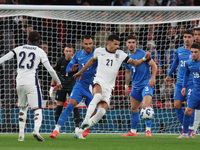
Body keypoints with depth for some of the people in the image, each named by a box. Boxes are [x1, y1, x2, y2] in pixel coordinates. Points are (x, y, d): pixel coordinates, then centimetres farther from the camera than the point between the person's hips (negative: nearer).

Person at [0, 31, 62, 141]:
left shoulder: (19, 49, 10)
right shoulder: (40, 52, 3)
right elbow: (50, 69, 3)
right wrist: (58, 82, 14)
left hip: (20, 83, 4)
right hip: (32, 83, -4)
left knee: (23, 108, 20)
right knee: (37, 109, -5)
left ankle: (21, 134, 15)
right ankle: (36, 129, -31)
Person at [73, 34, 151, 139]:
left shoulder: (121, 54, 8)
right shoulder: (99, 51, 8)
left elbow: (134, 63, 12)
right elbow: (92, 60, 28)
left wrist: (144, 59, -7)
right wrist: (81, 72, 39)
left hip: (109, 87, 2)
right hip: (99, 82, -2)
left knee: (102, 111, -16)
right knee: (98, 96, -38)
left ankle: (80, 130, -8)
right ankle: (85, 121, -42)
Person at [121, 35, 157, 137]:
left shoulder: (142, 54, -10)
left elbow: (154, 65, -8)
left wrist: (152, 78, -19)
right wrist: (126, 86, 21)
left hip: (146, 83, -7)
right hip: (136, 86, 7)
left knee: (146, 105, -22)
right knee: (134, 109, 10)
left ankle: (148, 130, -17)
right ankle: (133, 131, 21)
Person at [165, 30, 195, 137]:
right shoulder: (179, 50, 9)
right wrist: (169, 75, 34)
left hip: (191, 83, -5)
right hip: (180, 82, 5)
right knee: (177, 105, -1)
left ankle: (190, 128, 2)